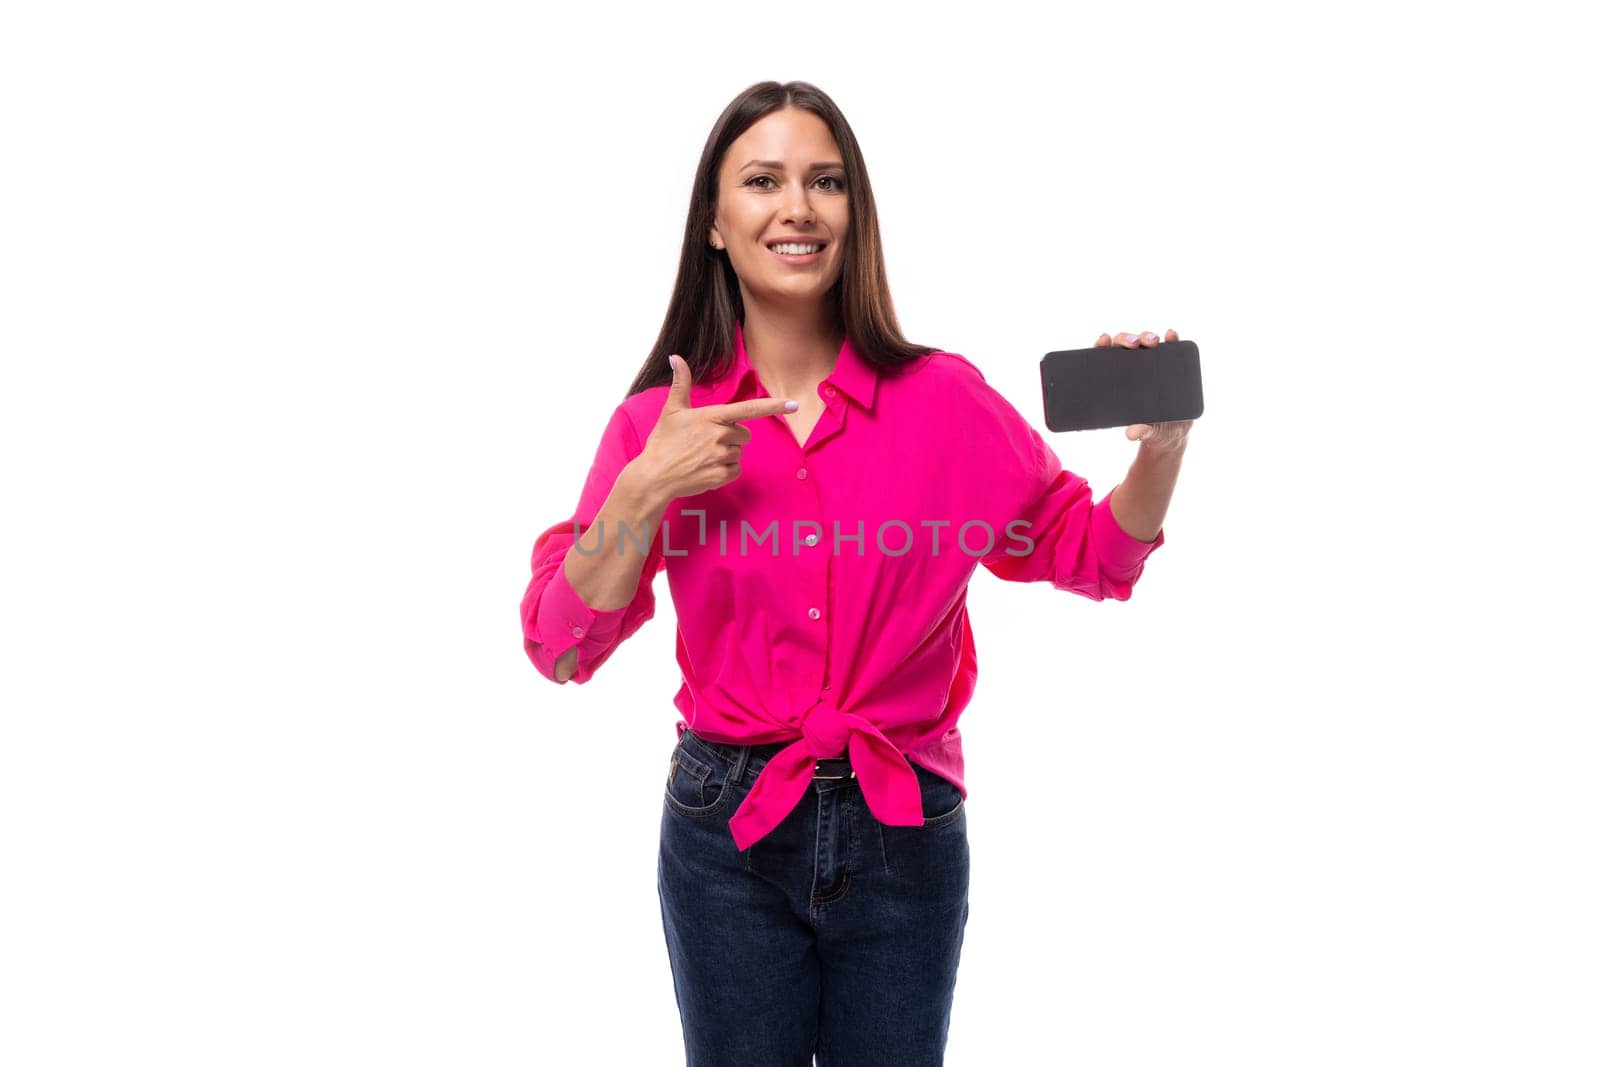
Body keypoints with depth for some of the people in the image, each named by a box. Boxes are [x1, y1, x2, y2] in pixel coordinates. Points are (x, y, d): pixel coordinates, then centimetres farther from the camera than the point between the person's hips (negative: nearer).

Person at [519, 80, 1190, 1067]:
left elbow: (1085, 552, 4)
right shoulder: (657, 423, -2)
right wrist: (645, 491, -18)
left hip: (905, 834, 0)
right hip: (729, 835, 0)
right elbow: (561, 646, -5)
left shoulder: (945, 399, -4)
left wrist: (1162, 450, -14)